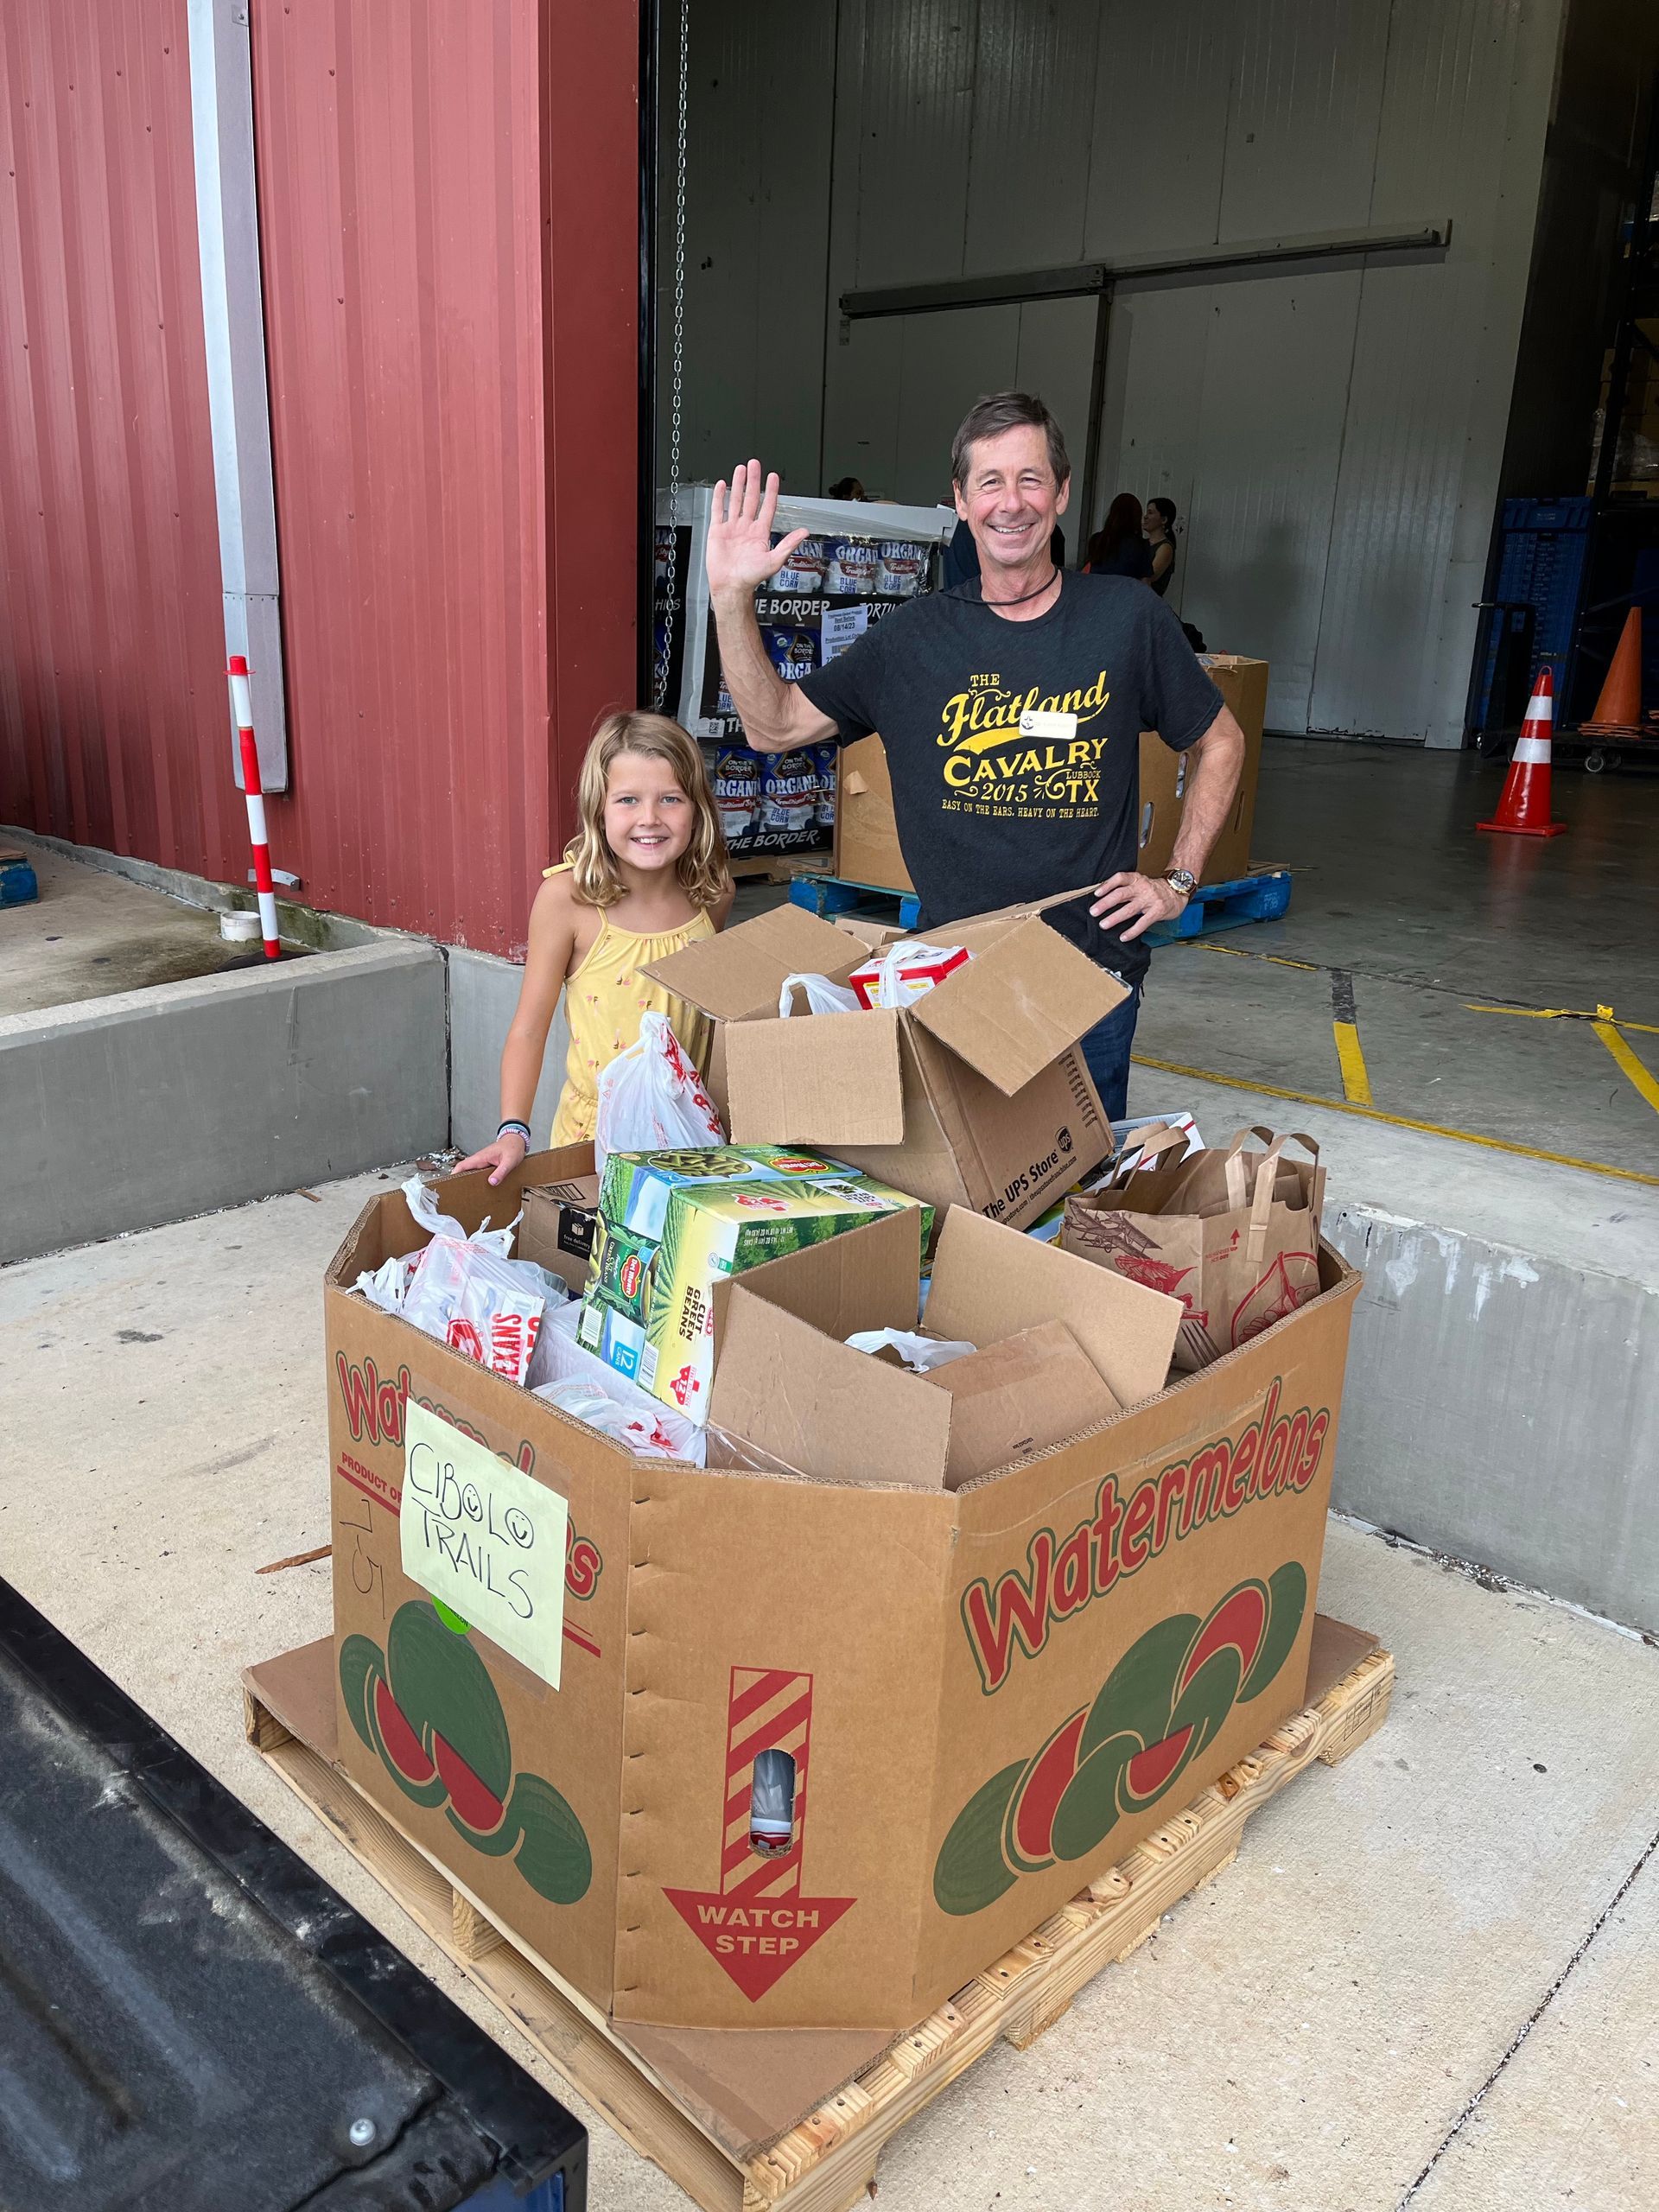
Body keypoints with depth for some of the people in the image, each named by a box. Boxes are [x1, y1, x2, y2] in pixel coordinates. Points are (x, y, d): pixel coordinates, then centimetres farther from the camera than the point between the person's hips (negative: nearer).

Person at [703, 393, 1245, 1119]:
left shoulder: (1126, 618, 2)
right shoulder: (915, 637, 3)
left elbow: (1219, 743, 14)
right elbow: (774, 725, 4)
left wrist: (1178, 880, 6)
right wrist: (731, 597, -8)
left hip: (1094, 974, 0)